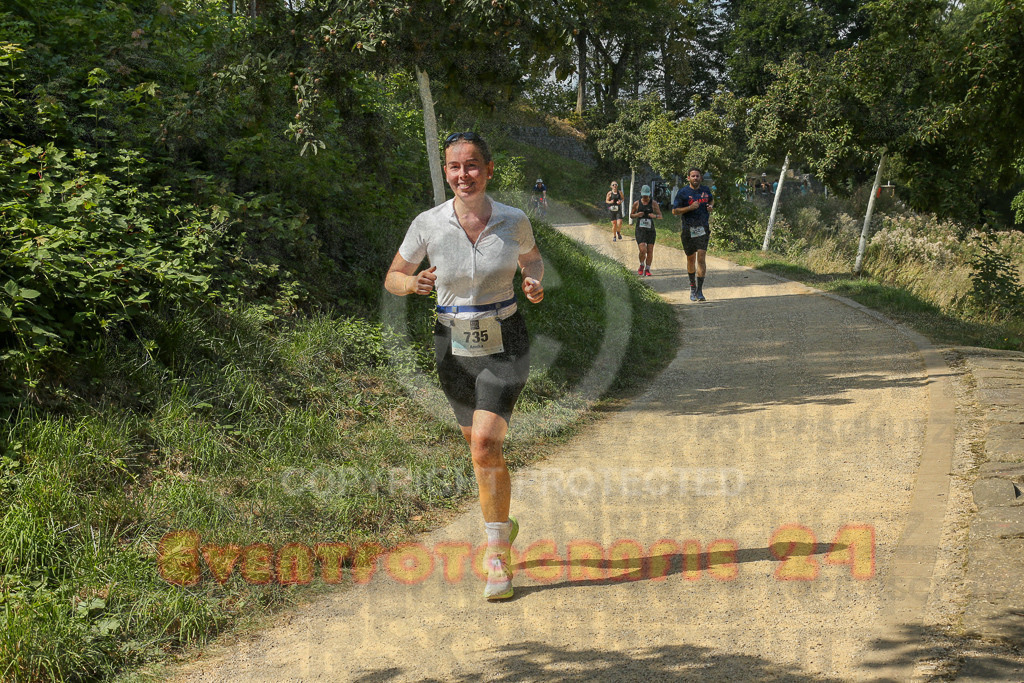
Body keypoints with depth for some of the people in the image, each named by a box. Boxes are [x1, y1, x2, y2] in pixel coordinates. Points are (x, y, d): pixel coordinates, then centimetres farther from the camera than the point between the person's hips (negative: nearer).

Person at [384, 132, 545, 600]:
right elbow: (392, 278, 2)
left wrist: (534, 284, -9)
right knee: (482, 447, 16)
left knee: (484, 444, -18)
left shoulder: (514, 222, -9)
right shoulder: (427, 224, -10)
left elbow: (532, 259, 13)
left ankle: (497, 555, -5)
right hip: (454, 346, 2)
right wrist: (414, 284, -21)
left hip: (504, 343, -2)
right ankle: (503, 523, 44)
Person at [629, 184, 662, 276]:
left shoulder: (653, 203, 3)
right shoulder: (637, 203, 4)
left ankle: (647, 269, 16)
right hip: (640, 229, -1)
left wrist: (655, 216, -18)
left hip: (650, 229, 1)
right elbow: (631, 215, 14)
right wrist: (636, 215, -9)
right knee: (642, 250, -16)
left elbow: (660, 215, 6)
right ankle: (641, 265, 11)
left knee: (650, 251, 0)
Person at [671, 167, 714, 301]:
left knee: (701, 258, -11)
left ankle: (699, 291, -11)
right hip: (688, 230, -1)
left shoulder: (706, 190, 9)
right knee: (691, 259, 11)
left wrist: (711, 206, 8)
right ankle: (692, 286, 31)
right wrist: (690, 207, -17)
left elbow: (711, 199, 31)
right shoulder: (683, 192, -3)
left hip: (703, 229, 1)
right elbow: (674, 211, -5)